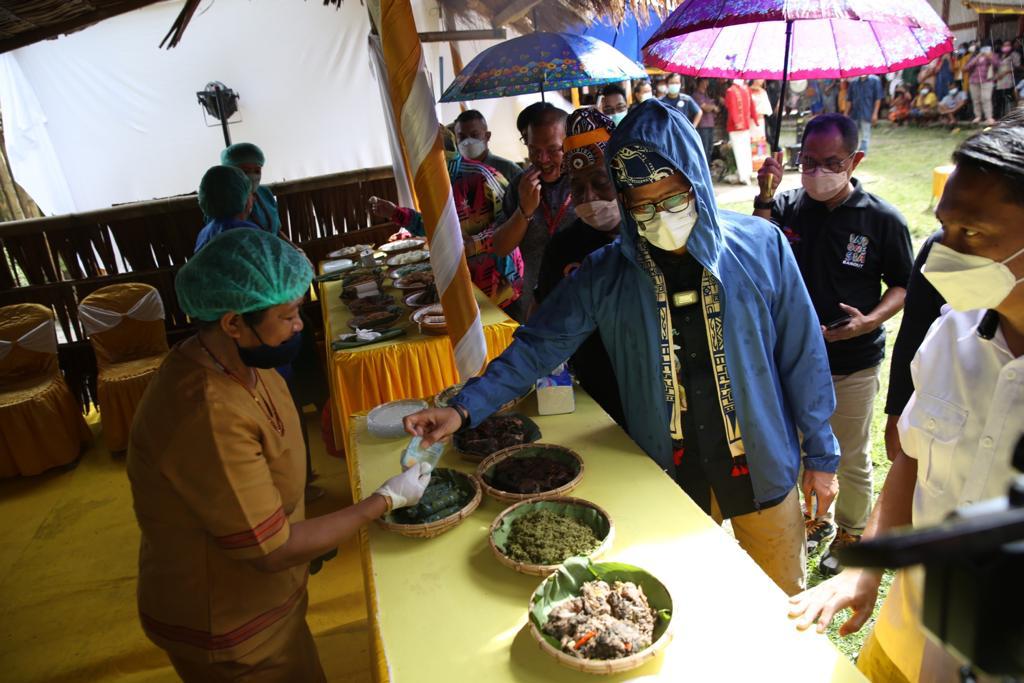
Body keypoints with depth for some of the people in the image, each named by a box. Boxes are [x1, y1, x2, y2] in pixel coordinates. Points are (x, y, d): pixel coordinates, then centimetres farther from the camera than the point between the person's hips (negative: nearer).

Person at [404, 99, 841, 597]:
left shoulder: (761, 247, -10)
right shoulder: (606, 274, -9)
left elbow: (802, 356, -4)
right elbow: (537, 347, -8)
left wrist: (821, 453, 1)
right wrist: (465, 408, -18)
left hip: (762, 470, 0)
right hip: (671, 480, 1)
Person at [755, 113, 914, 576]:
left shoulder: (883, 220, -11)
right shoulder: (785, 207, -6)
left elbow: (903, 286, -3)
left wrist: (871, 320, -22)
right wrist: (764, 199, -26)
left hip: (853, 363, -2)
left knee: (851, 459, 14)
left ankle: (851, 534, 39)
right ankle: (816, 519, 46)